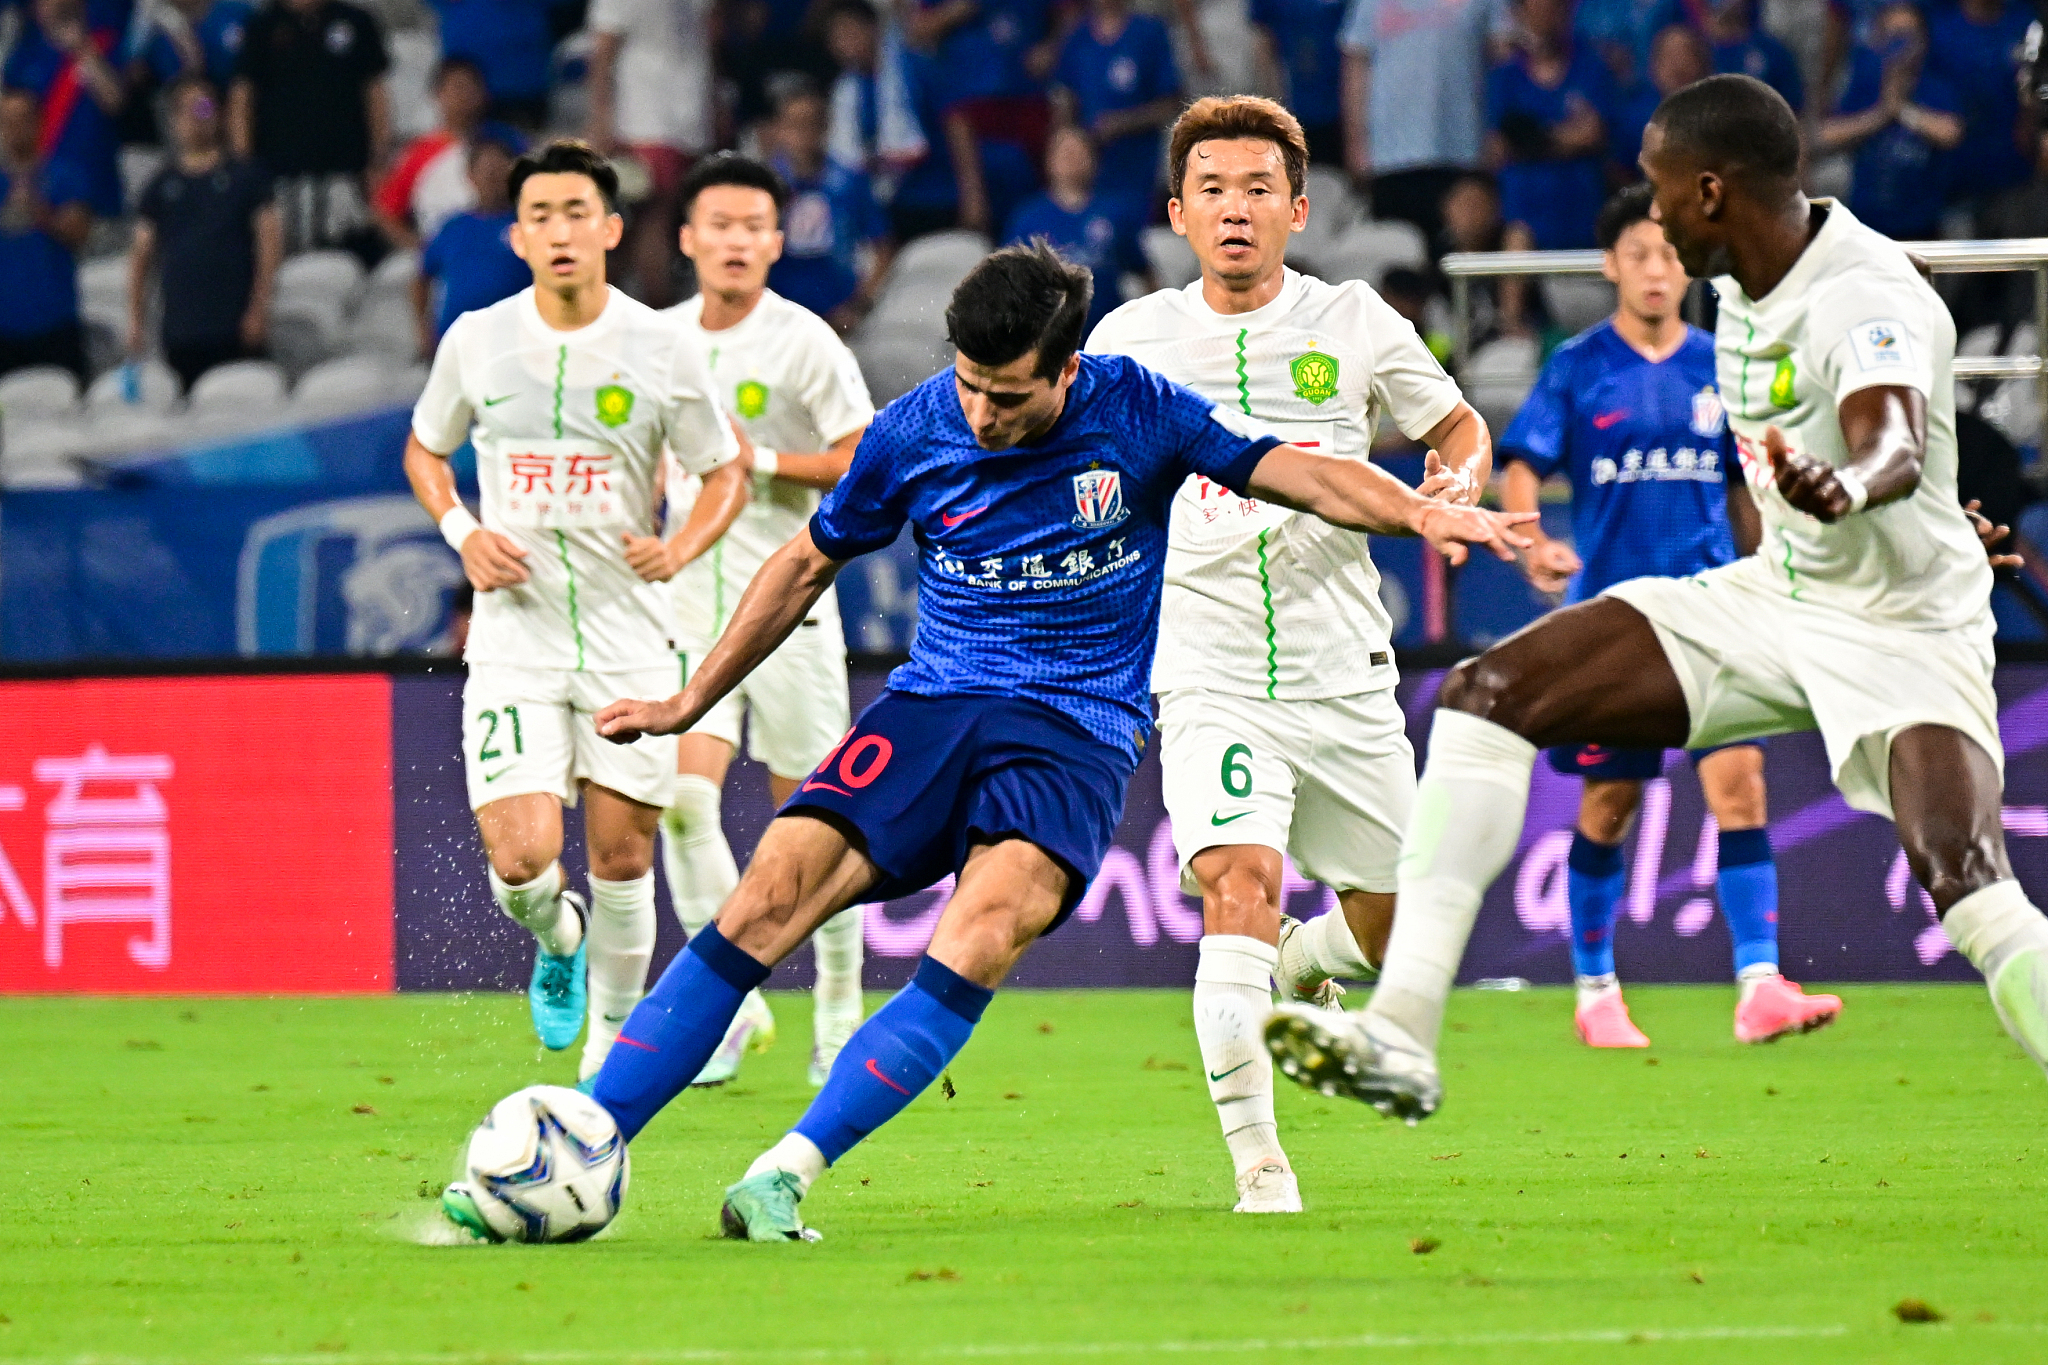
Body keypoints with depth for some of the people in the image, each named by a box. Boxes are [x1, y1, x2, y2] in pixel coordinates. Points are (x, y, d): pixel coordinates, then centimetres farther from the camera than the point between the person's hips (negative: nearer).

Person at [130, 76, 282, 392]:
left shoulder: (246, 177, 7)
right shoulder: (161, 186, 14)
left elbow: (270, 241, 2)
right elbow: (140, 255, 15)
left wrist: (259, 307, -7)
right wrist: (136, 317, 6)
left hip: (235, 329, -2)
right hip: (180, 334, 2)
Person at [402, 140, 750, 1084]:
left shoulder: (662, 350, -4)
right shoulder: (476, 341, 0)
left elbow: (726, 474, 7)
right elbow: (425, 448, 17)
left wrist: (681, 548, -12)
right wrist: (462, 532, -2)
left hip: (627, 636, 0)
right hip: (515, 639, 0)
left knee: (621, 857, 1)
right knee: (521, 860, -14)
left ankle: (614, 1032, 23)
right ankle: (558, 941, 22)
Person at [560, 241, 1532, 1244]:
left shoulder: (1136, 411, -3)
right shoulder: (912, 433, 1)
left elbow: (1296, 473, -1)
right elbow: (808, 565, 16)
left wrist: (1420, 514, -20)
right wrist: (690, 703, 23)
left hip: (1077, 734, -2)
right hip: (930, 708, 2)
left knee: (986, 925, -32)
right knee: (766, 903, -21)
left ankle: (787, 1172, -36)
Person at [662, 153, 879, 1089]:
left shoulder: (804, 344, -7)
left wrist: (764, 460, -16)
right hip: (691, 601, 3)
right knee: (682, 797, -13)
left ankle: (839, 1013, 17)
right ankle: (730, 998, -4)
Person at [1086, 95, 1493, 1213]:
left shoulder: (1353, 322, 1)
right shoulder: (1132, 338, 2)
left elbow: (1458, 429, 14)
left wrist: (1455, 488, -8)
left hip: (1344, 678, 2)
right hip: (1209, 682, -2)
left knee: (1395, 925, 9)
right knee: (1240, 881, -24)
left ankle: (1293, 967, 45)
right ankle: (1256, 1163, -22)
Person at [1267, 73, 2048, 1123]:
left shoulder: (1867, 300, -26)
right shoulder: (1745, 285, 1)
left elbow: (1896, 449, -47)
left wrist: (1843, 490, -67)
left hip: (1900, 631, -8)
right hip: (1772, 597, 8)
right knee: (1486, 692, -7)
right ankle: (1401, 1037, -12)